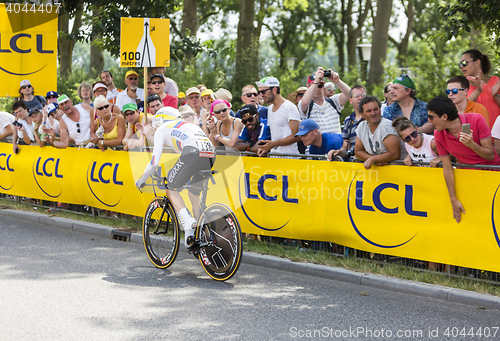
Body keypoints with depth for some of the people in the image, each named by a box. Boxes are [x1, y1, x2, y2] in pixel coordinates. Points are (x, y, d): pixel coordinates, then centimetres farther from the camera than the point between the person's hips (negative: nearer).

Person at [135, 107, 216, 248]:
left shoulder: (162, 129, 21)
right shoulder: (188, 125, 40)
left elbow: (154, 162, 14)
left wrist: (141, 181, 28)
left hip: (193, 154, -6)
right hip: (211, 153, 6)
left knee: (172, 189, 10)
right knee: (194, 194, 23)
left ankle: (188, 224, -11)